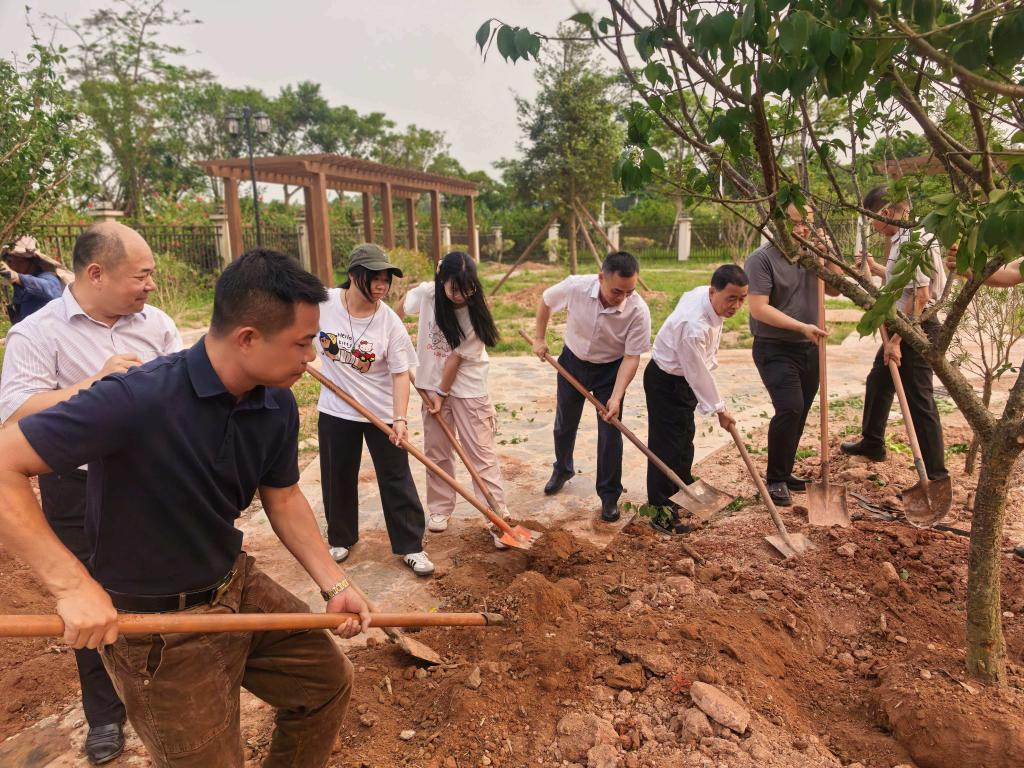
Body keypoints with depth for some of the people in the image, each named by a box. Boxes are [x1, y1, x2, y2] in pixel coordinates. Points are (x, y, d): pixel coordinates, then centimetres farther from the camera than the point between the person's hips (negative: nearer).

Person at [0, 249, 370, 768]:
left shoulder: (277, 406, -9)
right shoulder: (135, 399, -31)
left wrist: (334, 585, -3)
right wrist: (72, 584, -30)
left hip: (238, 586, 7)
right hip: (154, 624, -6)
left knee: (328, 682, 19)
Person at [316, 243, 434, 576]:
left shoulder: (390, 322, -17)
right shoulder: (323, 302, -13)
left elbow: (400, 374, -16)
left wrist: (400, 418, -25)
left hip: (382, 412, -2)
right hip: (336, 410, 2)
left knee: (397, 479, 3)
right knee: (337, 478, 17)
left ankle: (410, 546, 16)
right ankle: (340, 538, 38)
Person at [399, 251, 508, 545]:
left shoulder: (474, 313, -18)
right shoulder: (425, 294, -12)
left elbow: (456, 357, -16)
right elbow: (399, 312, 10)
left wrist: (443, 394, -12)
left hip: (468, 388, -3)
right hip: (432, 384, 3)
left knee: (482, 452, -2)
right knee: (436, 451, 12)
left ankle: (499, 517, 2)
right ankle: (440, 509, 28)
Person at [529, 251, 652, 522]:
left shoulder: (639, 311, -30)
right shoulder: (575, 286, -27)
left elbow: (632, 357, -23)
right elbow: (546, 301, -5)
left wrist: (616, 397, -31)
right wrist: (539, 338, -2)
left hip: (610, 370, -2)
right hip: (571, 362, 2)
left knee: (610, 433, -4)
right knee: (564, 424, 17)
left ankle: (609, 496, 14)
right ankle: (562, 469, 45)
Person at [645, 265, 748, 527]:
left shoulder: (705, 293, -10)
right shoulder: (693, 326, -37)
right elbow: (699, 373, -28)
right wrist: (719, 410, -17)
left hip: (685, 376, 10)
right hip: (665, 381, -10)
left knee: (685, 436, 22)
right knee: (666, 442, -5)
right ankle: (660, 507, 7)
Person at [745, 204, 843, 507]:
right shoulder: (762, 259, -11)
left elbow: (835, 290, 11)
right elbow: (759, 309, -18)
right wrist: (802, 326, -22)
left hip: (809, 349, 7)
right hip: (775, 349, -7)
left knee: (799, 413, 11)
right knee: (789, 409, -18)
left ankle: (784, 473, 26)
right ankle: (775, 480, -3)